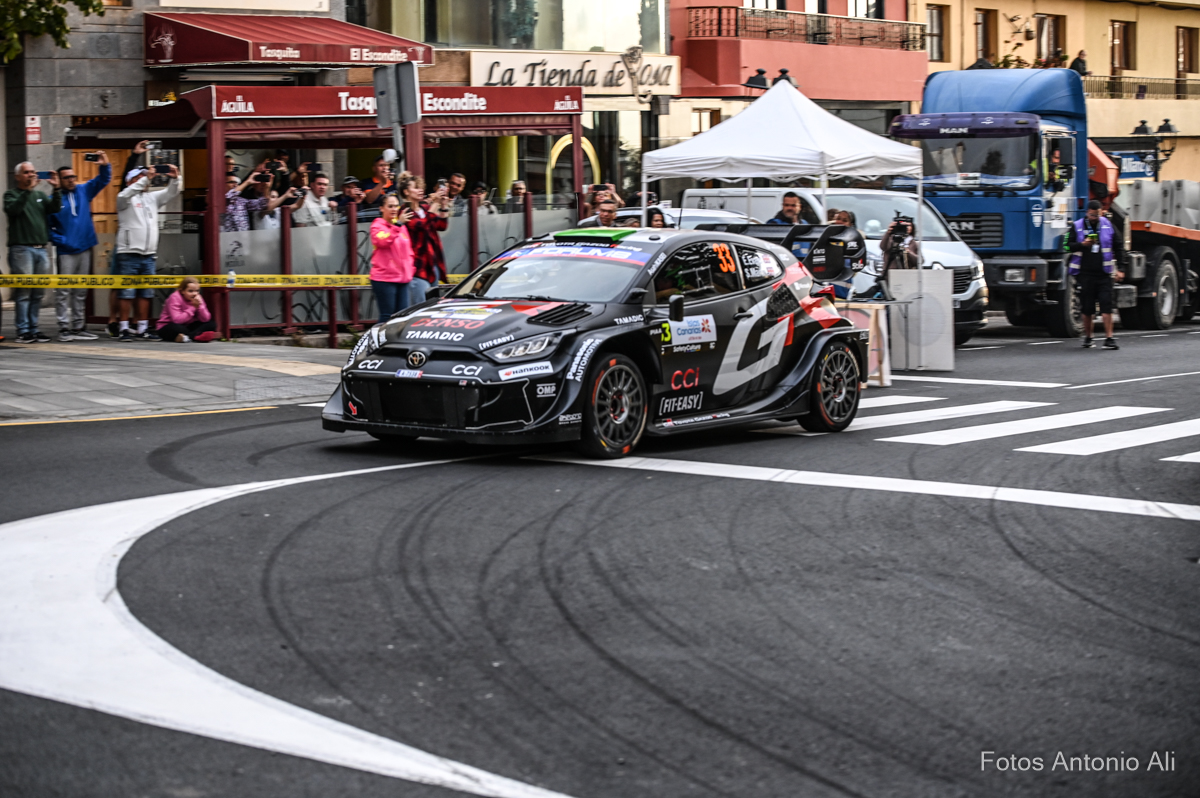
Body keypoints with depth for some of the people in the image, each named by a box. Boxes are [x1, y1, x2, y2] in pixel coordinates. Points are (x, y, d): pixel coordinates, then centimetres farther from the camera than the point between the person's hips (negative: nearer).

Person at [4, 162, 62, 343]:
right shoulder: (12, 194, 5)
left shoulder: (41, 195, 19)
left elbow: (55, 208, 4)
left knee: (37, 294, 6)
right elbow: (13, 209, -15)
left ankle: (33, 329, 11)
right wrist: (28, 190, -19)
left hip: (41, 250, 5)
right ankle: (23, 330, -7)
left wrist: (56, 189, -9)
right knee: (23, 292, -8)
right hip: (21, 249, -5)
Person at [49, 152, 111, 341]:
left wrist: (105, 166, -12)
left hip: (85, 249, 5)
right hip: (66, 252, -5)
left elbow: (104, 180, 7)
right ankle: (64, 328, -3)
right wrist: (60, 240, -17)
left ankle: (79, 327, 17)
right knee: (63, 292, -5)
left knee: (81, 292, 11)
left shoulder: (84, 191, 7)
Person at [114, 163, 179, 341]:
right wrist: (145, 179, -26)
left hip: (149, 254, 6)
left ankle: (142, 329, 11)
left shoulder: (152, 197, 18)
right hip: (129, 253, -6)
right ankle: (123, 328, -2)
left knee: (146, 293, 6)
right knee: (127, 293, -5)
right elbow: (126, 194, -21)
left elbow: (171, 194, 11)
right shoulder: (125, 199, 1)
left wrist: (174, 179, -8)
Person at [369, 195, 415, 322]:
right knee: (387, 316, -7)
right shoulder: (377, 226, -4)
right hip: (384, 279, -7)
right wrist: (397, 224, -31)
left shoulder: (402, 227, 17)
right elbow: (383, 241, -24)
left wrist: (410, 268, 14)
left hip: (402, 279, 7)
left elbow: (408, 250, 25)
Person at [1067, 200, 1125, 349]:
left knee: (1106, 305, -8)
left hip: (1104, 273, 0)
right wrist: (1082, 244, -15)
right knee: (1087, 308, 4)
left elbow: (1119, 247, 12)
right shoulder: (1077, 226, 4)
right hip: (1085, 273, 0)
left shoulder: (1108, 226, 7)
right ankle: (1087, 338, 17)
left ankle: (1109, 338, -9)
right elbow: (1068, 245, 3)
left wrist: (1119, 269, 7)